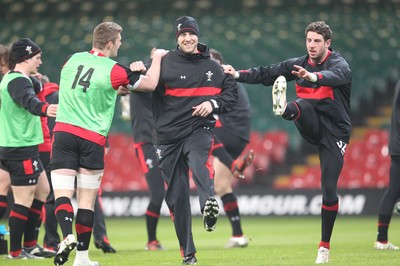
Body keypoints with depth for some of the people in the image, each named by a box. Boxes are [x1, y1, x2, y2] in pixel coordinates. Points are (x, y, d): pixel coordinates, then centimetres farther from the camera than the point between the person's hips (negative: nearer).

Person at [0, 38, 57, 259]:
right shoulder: (19, 81, -17)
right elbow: (29, 101, -38)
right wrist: (45, 109, -57)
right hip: (21, 149, -11)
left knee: (42, 190, 18)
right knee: (24, 201, -6)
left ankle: (30, 244, 20)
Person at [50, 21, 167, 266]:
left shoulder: (73, 60, 9)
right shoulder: (114, 70, -5)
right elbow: (151, 83, 6)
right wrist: (157, 57, 22)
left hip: (63, 132, 2)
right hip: (92, 139, -2)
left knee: (62, 195, -2)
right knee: (87, 201, 5)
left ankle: (68, 236, -27)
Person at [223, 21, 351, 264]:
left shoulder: (339, 64, -12)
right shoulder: (299, 64, 4)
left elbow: (336, 76, -36)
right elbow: (267, 74, 7)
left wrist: (313, 77, -58)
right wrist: (238, 75, -8)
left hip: (335, 132, -3)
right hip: (312, 127, 3)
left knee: (329, 189, -9)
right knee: (304, 104, -30)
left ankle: (325, 246, 2)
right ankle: (284, 108, -67)